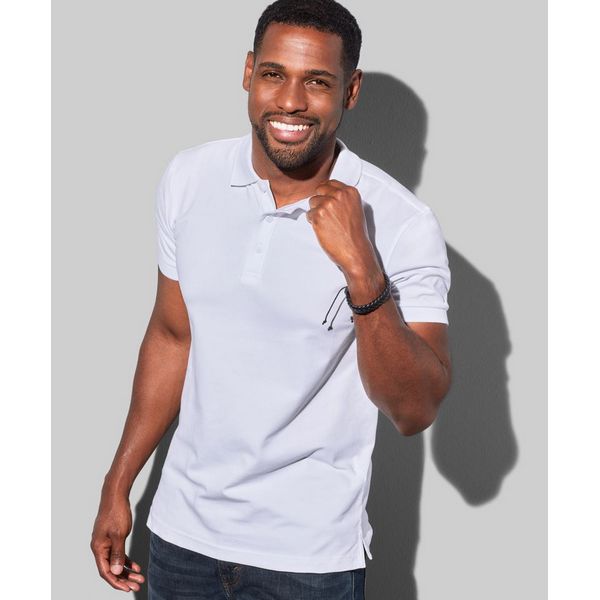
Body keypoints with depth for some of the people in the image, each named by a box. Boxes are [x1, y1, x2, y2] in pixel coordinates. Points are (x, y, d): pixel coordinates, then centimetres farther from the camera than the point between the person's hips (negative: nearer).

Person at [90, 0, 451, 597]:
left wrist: (362, 270, -33)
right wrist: (118, 486, 10)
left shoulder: (401, 224, -18)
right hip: (183, 526, 4)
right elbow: (171, 336, 7)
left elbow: (415, 411, -20)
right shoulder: (188, 179, -5)